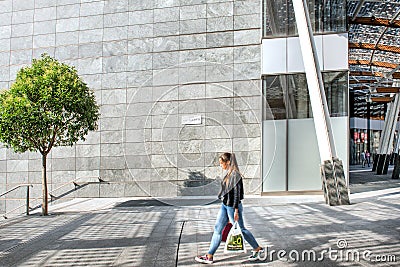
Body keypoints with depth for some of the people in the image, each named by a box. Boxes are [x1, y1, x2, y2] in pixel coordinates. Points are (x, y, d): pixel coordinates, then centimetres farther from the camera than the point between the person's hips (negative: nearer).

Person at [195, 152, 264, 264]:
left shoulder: (235, 175, -19)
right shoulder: (228, 174, 7)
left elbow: (237, 193, -19)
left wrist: (236, 210, -19)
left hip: (233, 206, -9)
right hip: (224, 205, 9)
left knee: (240, 229, 7)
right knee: (217, 229, 7)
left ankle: (257, 249, 27)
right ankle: (209, 256, 13)